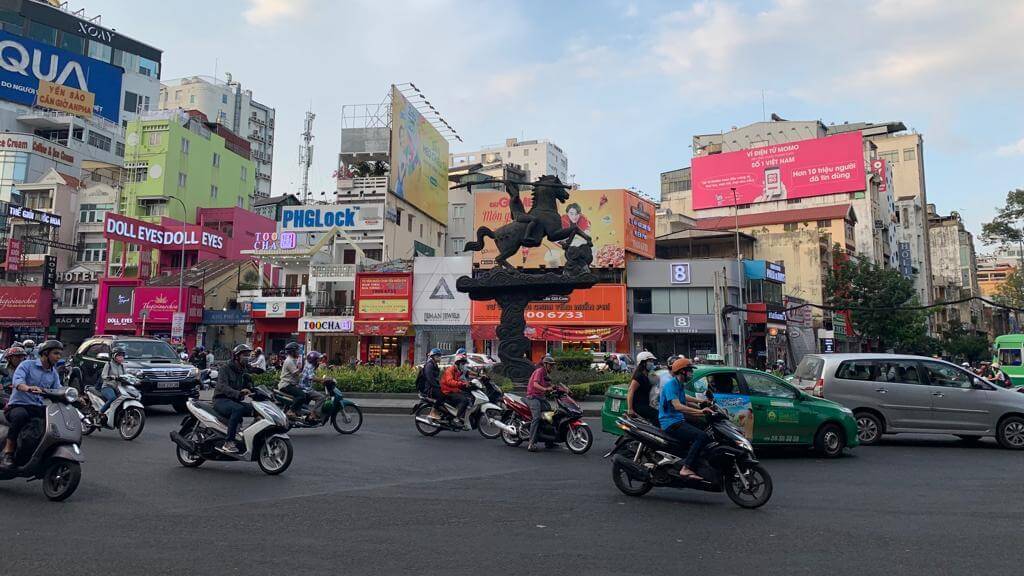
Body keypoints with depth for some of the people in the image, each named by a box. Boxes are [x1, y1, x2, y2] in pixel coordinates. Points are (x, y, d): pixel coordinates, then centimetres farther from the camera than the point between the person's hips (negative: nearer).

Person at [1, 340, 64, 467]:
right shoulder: (27, 365, 0)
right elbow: (17, 380, -19)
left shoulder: (54, 374, 17)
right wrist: (28, 388, -42)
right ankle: (8, 452, -27)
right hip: (18, 405, -5)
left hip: (39, 408, 5)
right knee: (21, 415, -38)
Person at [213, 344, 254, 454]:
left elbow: (249, 388, 14)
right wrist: (238, 393, -39)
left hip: (235, 401, 7)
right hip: (221, 400, -7)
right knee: (238, 409, -37)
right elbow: (222, 386, -22)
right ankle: (228, 443, -35)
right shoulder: (225, 368, -5)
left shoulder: (244, 371, 18)